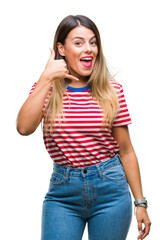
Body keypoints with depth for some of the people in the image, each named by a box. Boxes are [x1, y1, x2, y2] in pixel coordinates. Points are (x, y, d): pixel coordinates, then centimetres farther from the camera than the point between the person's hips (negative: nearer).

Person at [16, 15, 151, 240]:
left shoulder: (112, 91, -1)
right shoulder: (47, 88, 1)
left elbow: (125, 150, 3)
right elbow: (24, 127, -18)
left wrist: (140, 202, 3)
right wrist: (47, 78, -16)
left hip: (110, 189, 0)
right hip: (62, 192, 0)